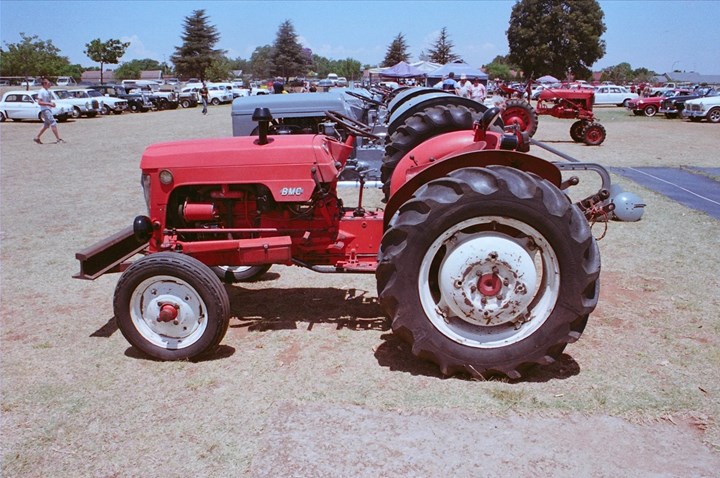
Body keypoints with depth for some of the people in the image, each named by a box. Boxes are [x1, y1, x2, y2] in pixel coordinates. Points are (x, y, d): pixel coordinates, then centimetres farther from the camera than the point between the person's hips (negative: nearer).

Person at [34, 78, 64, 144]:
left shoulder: (48, 91, 14)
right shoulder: (41, 92, -12)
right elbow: (39, 102, -17)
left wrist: (52, 103, 4)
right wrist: (49, 104, -23)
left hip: (49, 109, 9)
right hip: (45, 110, -9)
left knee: (46, 125, 13)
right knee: (53, 123, -14)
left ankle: (37, 138, 22)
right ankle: (58, 139, -15)